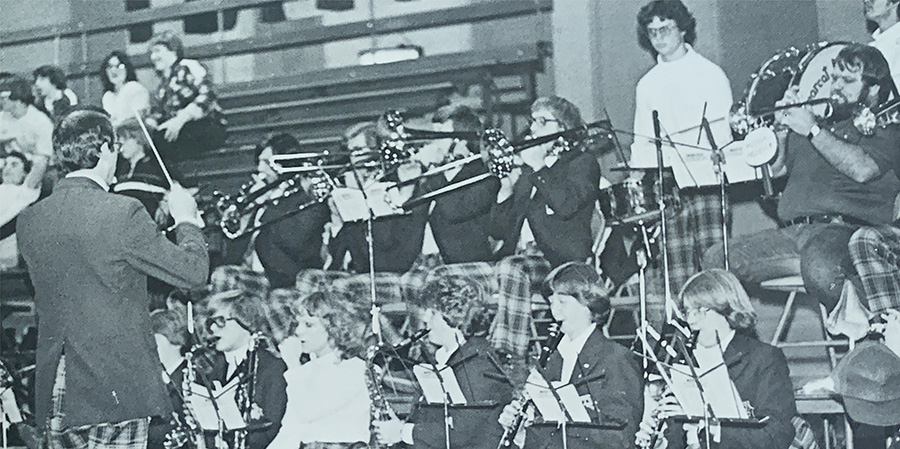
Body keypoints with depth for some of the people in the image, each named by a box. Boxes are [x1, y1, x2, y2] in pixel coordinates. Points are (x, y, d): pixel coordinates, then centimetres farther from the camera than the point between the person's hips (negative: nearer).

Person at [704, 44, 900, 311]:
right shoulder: (823, 123, 28)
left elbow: (862, 169, -14)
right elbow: (774, 169, 24)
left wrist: (812, 131, -8)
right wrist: (782, 127, 8)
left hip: (842, 229, -6)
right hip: (792, 231, 6)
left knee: (819, 270, -39)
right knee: (716, 260, -14)